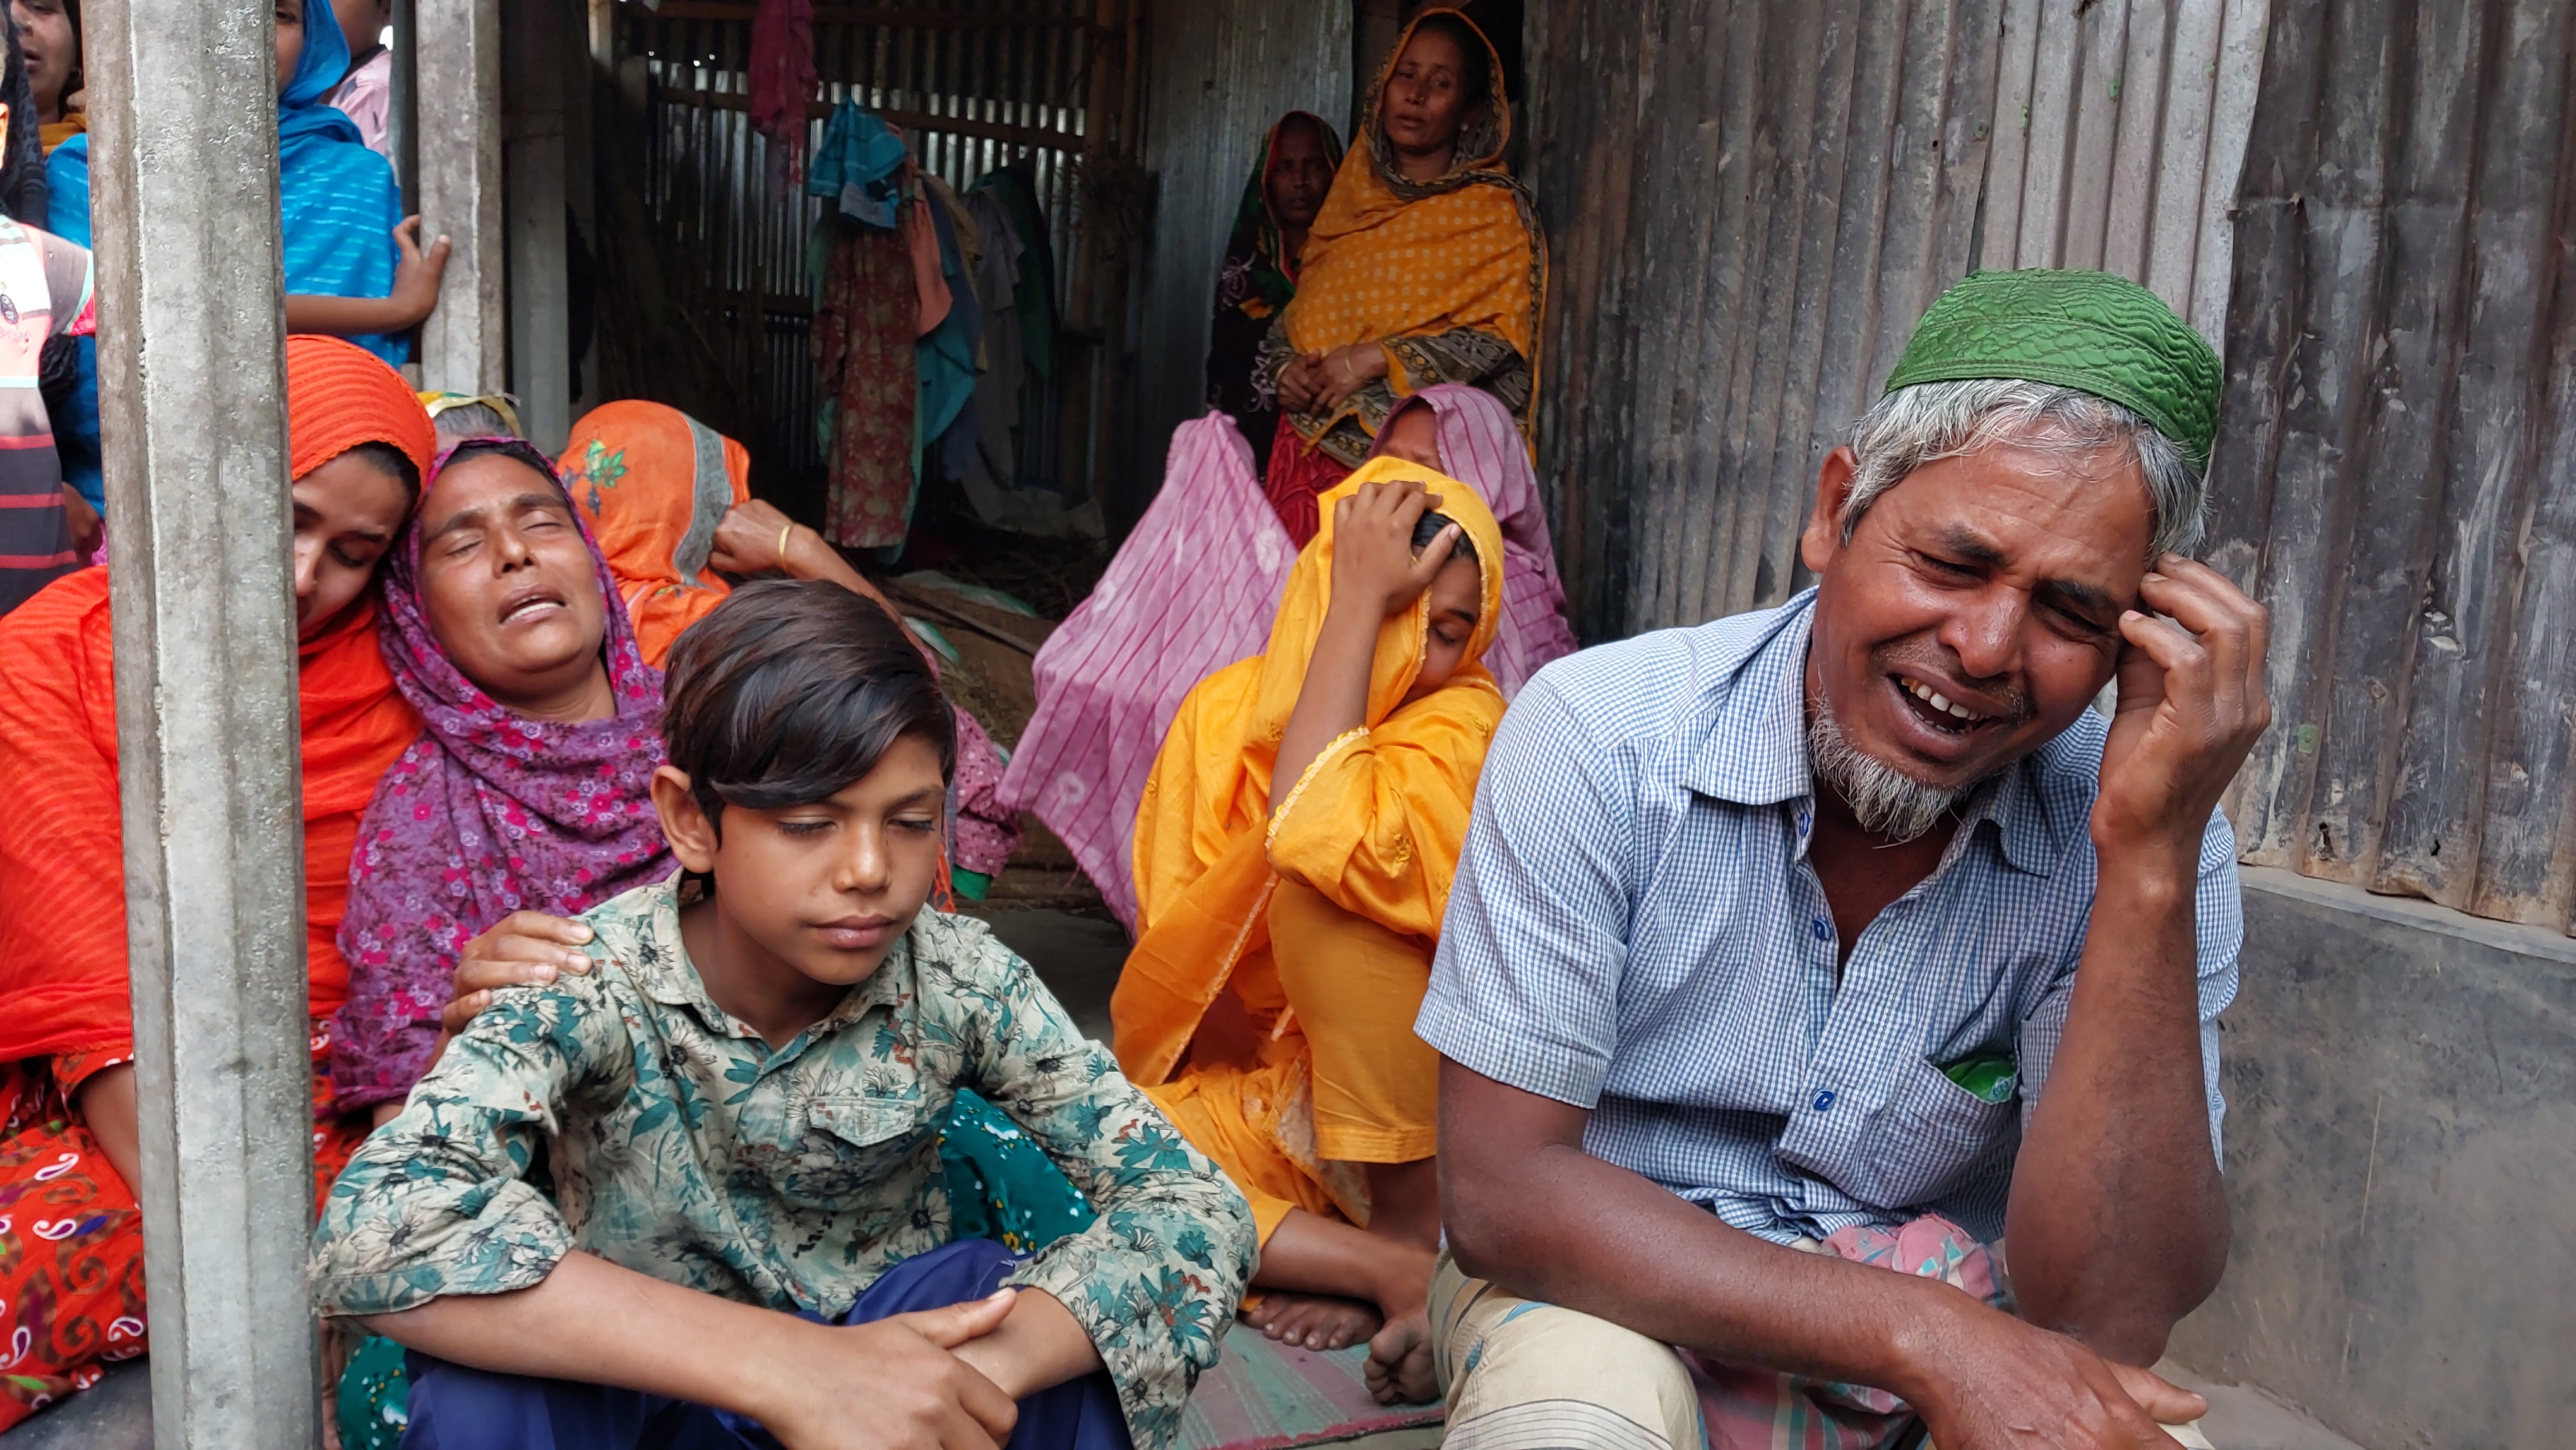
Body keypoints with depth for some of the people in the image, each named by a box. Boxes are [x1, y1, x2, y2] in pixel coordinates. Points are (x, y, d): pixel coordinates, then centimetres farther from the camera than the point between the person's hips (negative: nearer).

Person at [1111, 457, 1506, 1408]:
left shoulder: (1465, 722, -14)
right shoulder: (1227, 707, -1)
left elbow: (1317, 838, -34)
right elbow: (1169, 930, -4)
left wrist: (1362, 605, -27)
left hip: (1412, 1102, -4)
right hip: (1255, 1089, 4)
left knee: (1320, 887, -30)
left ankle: (1414, 1238, -18)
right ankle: (1394, 1272, -20)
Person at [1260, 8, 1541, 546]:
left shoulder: (1495, 210, 1)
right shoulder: (1354, 194, 17)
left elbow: (1502, 336, -9)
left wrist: (1378, 359, -16)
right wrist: (1285, 367, 0)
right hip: (1311, 437, 5)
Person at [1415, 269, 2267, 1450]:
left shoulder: (2134, 834, -12)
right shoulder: (1599, 735, -19)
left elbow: (2103, 1319, -20)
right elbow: (1502, 1193, -19)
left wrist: (2153, 858, -28)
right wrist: (1920, 1333, -27)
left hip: (1945, 1345, 4)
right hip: (1612, 1302, -3)